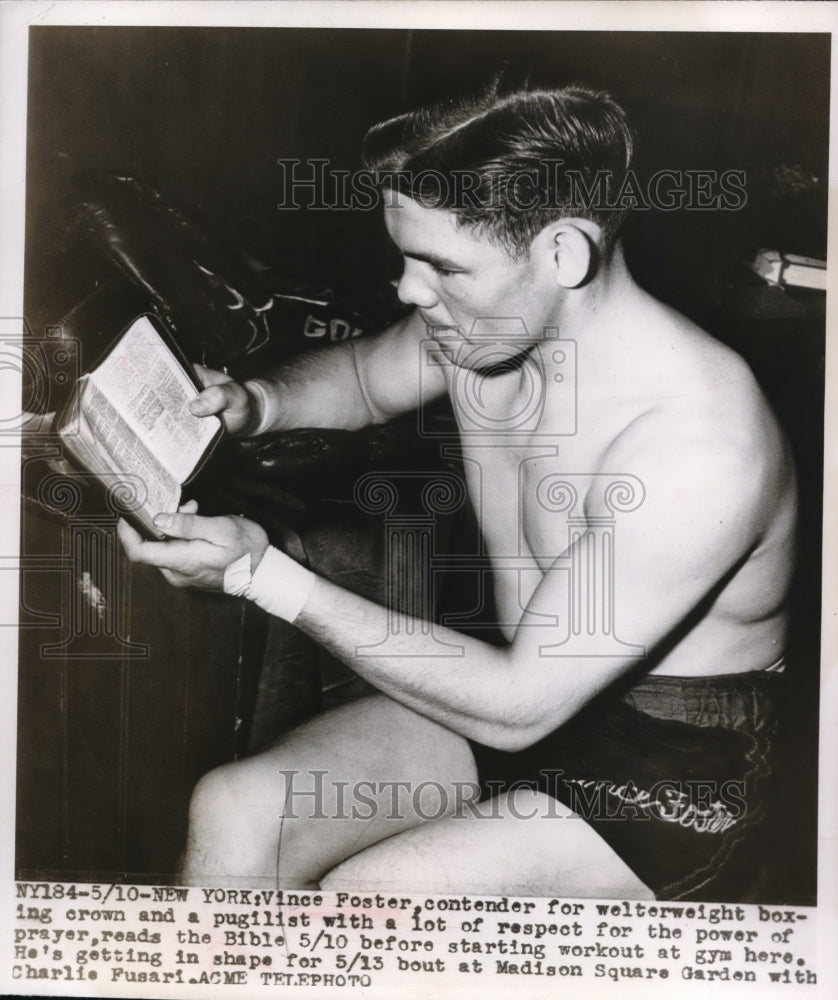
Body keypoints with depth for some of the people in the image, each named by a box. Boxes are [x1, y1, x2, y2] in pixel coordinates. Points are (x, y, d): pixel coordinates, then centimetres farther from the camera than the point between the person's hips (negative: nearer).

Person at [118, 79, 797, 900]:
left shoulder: (698, 445, -30)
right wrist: (257, 402, -8)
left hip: (669, 778, -6)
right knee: (233, 810, -10)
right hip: (526, 689, 7)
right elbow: (365, 376, 16)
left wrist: (262, 575, -28)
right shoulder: (481, 326, -8)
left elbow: (517, 704, -28)